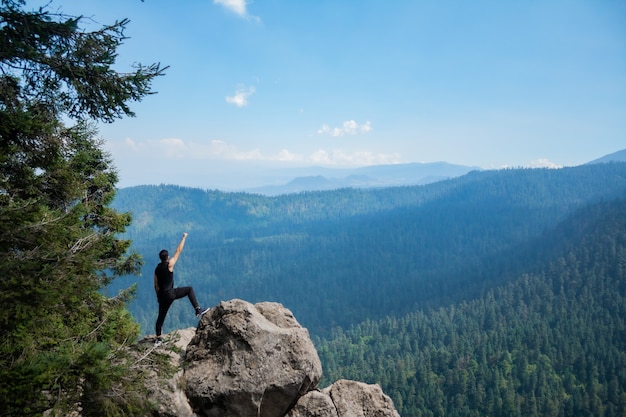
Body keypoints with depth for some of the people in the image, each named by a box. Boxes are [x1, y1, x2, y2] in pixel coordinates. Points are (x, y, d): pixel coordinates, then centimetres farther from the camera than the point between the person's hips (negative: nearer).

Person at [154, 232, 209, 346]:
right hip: (170, 293, -6)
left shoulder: (157, 268, 10)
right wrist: (184, 237, 5)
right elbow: (178, 251, -3)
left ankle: (158, 339, 12)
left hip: (162, 295, 6)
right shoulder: (169, 264, -8)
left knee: (161, 316, 11)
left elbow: (156, 285, 15)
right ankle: (198, 310, -2)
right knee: (189, 289, 7)